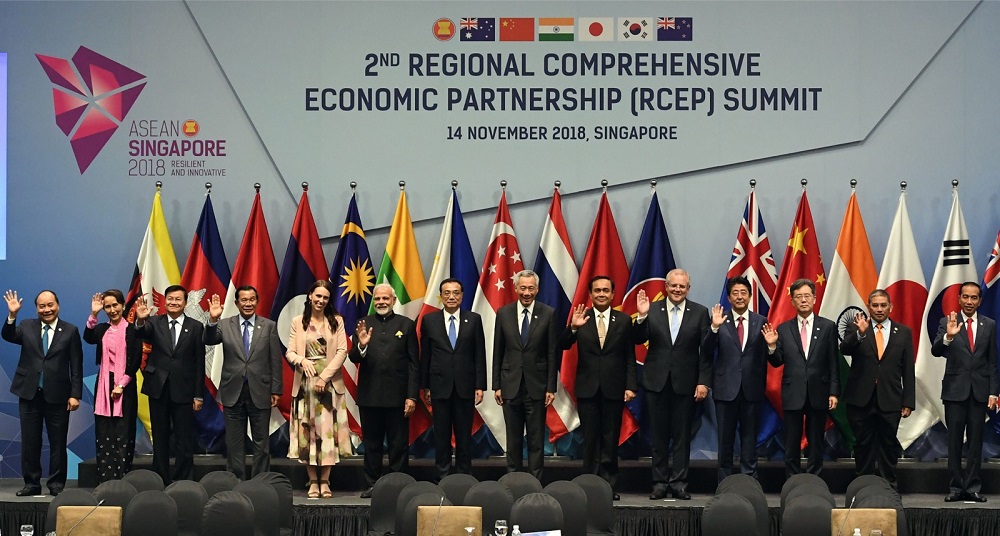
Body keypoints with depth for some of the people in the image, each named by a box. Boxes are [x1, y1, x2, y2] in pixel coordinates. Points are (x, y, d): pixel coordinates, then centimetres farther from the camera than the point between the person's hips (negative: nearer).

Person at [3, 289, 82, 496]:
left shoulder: (70, 331, 1)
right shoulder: (27, 326, 8)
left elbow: (76, 366, -1)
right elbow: (8, 336, -9)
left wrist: (75, 394, -7)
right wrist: (12, 315, -24)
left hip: (57, 395, -2)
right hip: (29, 393, 2)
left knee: (58, 442, 3)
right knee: (30, 441, 6)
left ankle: (57, 484, 11)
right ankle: (32, 483, 14)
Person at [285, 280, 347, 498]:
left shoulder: (337, 322, 6)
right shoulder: (298, 322, 7)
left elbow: (342, 352, 0)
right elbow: (290, 352, 4)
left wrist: (325, 376, -10)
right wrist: (301, 361, -18)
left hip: (329, 382, -1)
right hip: (305, 382, 1)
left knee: (327, 431, -4)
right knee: (307, 431, -1)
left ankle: (325, 481, 1)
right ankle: (313, 481, 3)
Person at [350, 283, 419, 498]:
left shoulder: (406, 325, 3)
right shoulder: (364, 324, 7)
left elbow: (414, 364, 1)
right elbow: (354, 358, 2)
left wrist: (412, 396, -6)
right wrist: (361, 345, -21)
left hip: (397, 396, -2)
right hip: (369, 396, 2)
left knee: (398, 445, 3)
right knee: (371, 444, 8)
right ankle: (372, 485, 15)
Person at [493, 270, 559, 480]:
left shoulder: (548, 314, -1)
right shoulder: (504, 313, 4)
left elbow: (553, 354, -1)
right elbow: (498, 353, 7)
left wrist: (551, 387, -5)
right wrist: (496, 385, 3)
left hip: (536, 386, -2)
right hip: (511, 384, 2)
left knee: (536, 438, 1)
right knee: (513, 438, 7)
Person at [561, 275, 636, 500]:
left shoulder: (624, 320, 4)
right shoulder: (581, 318, 4)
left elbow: (630, 357, 3)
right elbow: (564, 345, -7)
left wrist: (631, 385, -5)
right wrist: (572, 328, -26)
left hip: (614, 388, 0)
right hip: (587, 387, 0)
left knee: (611, 440, 3)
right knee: (590, 439, 3)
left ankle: (609, 484, 8)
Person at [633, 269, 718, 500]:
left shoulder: (700, 313, 1)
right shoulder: (652, 311, 3)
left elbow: (706, 350, 0)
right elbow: (639, 339, -6)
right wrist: (641, 317, -18)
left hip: (685, 383, -1)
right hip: (657, 382, 1)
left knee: (682, 435, 3)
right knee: (659, 435, 7)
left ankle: (679, 483, 8)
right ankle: (660, 482, 13)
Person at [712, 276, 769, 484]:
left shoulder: (761, 322, 5)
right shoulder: (720, 321, 1)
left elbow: (764, 357, 3)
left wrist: (762, 386, -3)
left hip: (751, 389, 1)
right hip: (726, 388, -1)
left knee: (749, 439, 6)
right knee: (725, 440, 6)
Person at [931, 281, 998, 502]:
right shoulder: (948, 322, 1)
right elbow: (935, 351, -11)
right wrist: (948, 336, -31)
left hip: (980, 390, 1)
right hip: (955, 389, -1)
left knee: (976, 440, 3)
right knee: (954, 440, 1)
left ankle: (973, 487, 7)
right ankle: (956, 487, 5)